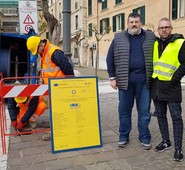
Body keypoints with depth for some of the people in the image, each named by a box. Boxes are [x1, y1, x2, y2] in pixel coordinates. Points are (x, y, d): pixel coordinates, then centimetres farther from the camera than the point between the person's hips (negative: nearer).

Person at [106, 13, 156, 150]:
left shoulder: (151, 37, 7)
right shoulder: (119, 38, 6)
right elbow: (110, 59, 6)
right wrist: (112, 78, 1)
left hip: (144, 80, 0)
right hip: (125, 80, 0)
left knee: (144, 111, 6)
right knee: (124, 110, 9)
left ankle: (145, 138, 20)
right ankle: (124, 137, 23)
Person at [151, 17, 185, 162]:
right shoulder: (155, 43, 11)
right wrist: (152, 77, 9)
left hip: (171, 87, -6)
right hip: (156, 86, 6)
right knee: (161, 115, 14)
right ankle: (166, 141, 29)